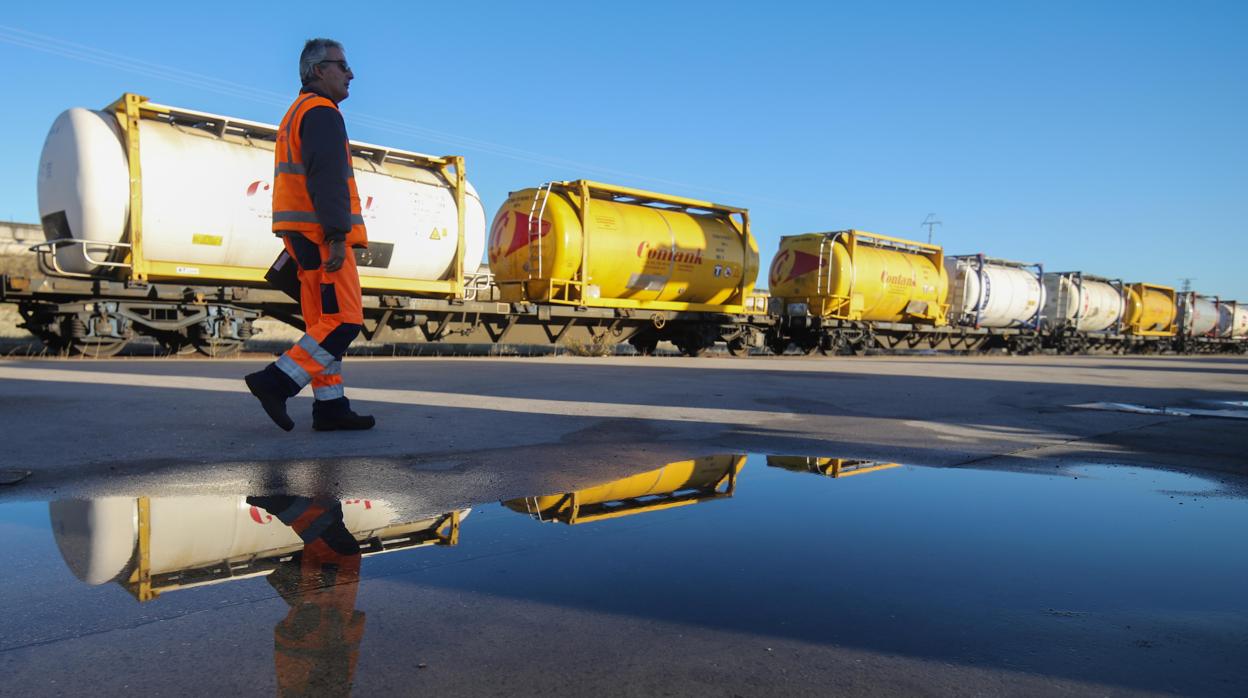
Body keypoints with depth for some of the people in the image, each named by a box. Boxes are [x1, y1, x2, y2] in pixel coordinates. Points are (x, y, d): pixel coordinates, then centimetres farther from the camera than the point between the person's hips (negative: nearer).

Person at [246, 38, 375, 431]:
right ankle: (275, 382, -10)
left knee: (323, 322, 7)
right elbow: (327, 177, -19)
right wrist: (338, 235, -25)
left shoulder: (296, 115, 26)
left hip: (303, 236, 10)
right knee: (343, 321, -10)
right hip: (321, 234, -10)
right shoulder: (321, 112, -7)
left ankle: (330, 407, 7)